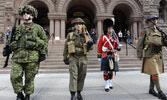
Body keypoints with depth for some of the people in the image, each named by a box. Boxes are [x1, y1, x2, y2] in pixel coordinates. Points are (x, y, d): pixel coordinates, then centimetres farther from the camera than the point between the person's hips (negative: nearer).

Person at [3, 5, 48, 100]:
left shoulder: (38, 28, 7)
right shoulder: (18, 28, 17)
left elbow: (45, 40, 5)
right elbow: (12, 41, 25)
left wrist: (43, 53, -2)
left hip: (32, 57, -3)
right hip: (18, 56, 3)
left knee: (29, 78, 3)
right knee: (15, 76, -8)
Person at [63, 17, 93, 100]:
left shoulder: (86, 35, 5)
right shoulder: (70, 35, 5)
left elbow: (90, 48, 2)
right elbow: (66, 47, 11)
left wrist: (89, 43, -21)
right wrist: (65, 58, 9)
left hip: (83, 58, 1)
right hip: (73, 57, -1)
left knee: (81, 76, 8)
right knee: (73, 75, -9)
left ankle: (79, 93, 25)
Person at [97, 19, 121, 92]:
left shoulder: (114, 36, 8)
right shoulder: (102, 37, 0)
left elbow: (117, 46, 8)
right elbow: (99, 48, 1)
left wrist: (118, 47, -15)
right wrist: (99, 57, 0)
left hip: (112, 56, 3)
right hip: (105, 56, -3)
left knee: (111, 71, 12)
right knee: (105, 71, -1)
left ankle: (109, 83, 31)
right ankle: (106, 86, 9)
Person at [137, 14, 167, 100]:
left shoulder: (158, 32, 17)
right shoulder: (145, 31, 0)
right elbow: (140, 43, -4)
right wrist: (139, 55, -9)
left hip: (158, 55, 6)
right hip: (150, 55, -6)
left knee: (153, 73, 11)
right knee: (155, 73, -10)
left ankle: (151, 89, 22)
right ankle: (160, 92, -5)